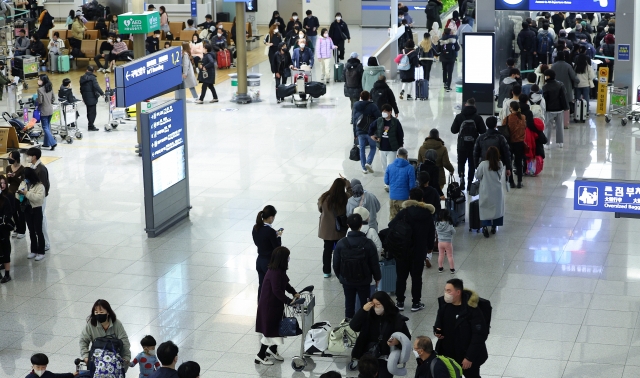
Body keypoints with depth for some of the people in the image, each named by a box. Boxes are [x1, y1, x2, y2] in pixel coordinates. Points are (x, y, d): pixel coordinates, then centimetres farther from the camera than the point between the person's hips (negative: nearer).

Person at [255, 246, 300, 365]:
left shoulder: (280, 270, 4)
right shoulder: (275, 273, -27)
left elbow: (285, 283, 18)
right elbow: (277, 291, -32)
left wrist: (294, 293, 7)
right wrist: (289, 301, -28)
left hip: (275, 304, 10)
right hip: (269, 306, -10)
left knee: (277, 327, 21)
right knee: (270, 331, 0)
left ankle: (272, 350, 40)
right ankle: (260, 357, 12)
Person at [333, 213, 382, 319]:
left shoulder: (340, 244, -13)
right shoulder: (368, 244, -17)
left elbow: (336, 264, -3)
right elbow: (374, 264, -9)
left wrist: (340, 276, 15)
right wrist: (377, 278, 8)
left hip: (347, 280, 1)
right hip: (364, 281, -1)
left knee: (349, 304, 15)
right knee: (365, 304, 13)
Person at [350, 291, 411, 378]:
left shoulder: (396, 318, -1)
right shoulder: (369, 315, 4)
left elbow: (407, 337, 4)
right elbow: (354, 327, -3)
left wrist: (397, 341, -18)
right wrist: (363, 310, -13)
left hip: (386, 355, -2)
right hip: (368, 353, 2)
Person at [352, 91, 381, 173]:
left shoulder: (356, 107, 5)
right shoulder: (372, 106, -8)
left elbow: (354, 120, 10)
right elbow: (379, 118, -12)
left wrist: (355, 134, 17)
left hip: (360, 132, 3)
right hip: (371, 132, -3)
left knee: (362, 149, 10)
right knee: (373, 147, 13)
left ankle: (364, 168, 11)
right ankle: (368, 162, -7)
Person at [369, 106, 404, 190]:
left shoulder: (395, 122, -11)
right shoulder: (379, 121, -2)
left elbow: (400, 134, -4)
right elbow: (371, 127, 18)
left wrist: (400, 146, -3)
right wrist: (371, 135, 9)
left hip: (392, 149, -4)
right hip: (382, 148, 4)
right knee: (385, 167, 16)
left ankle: (388, 184, -5)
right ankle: (387, 182, 32)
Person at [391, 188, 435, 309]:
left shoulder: (404, 212, -13)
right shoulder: (428, 214, -1)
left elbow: (391, 226, -9)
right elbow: (432, 233, 7)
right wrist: (430, 247, 20)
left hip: (403, 250, -2)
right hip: (420, 251, 2)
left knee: (401, 276, 10)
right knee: (417, 277, 10)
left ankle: (400, 302, 16)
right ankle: (415, 303, 13)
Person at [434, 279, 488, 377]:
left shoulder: (472, 309, -24)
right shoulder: (444, 303, -5)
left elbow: (480, 335, -21)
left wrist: (469, 357, -20)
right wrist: (437, 330, -7)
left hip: (467, 354, -5)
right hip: (447, 353, 5)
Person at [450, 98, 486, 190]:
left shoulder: (459, 116, -8)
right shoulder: (478, 117, -9)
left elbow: (453, 130, -4)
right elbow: (483, 131, -7)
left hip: (462, 144, 0)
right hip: (474, 145, 0)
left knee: (461, 162, 14)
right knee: (472, 164, 13)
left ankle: (461, 176, -10)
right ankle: (470, 182, 15)